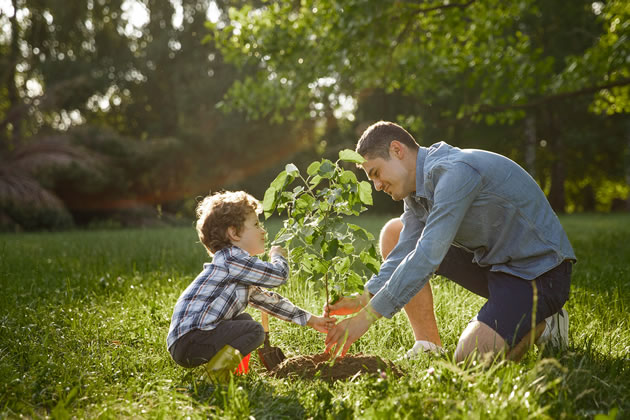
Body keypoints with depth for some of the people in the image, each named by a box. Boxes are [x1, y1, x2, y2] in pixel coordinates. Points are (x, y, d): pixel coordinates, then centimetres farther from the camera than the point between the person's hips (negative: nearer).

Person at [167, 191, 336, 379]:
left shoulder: (240, 272, 21)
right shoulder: (231, 258, -11)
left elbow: (268, 299, 27)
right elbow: (279, 275, -14)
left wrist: (311, 320, 27)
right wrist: (277, 255, 10)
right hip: (188, 340, -10)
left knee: (244, 320, 22)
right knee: (254, 330, -14)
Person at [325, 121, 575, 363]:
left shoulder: (455, 171, -26)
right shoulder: (417, 187, 4)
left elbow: (427, 257, -31)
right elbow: (405, 254, 0)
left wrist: (366, 317, -30)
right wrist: (363, 300, -16)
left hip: (539, 272, -9)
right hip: (492, 261, 9)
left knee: (468, 360, -27)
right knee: (395, 233, 4)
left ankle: (541, 325, 2)